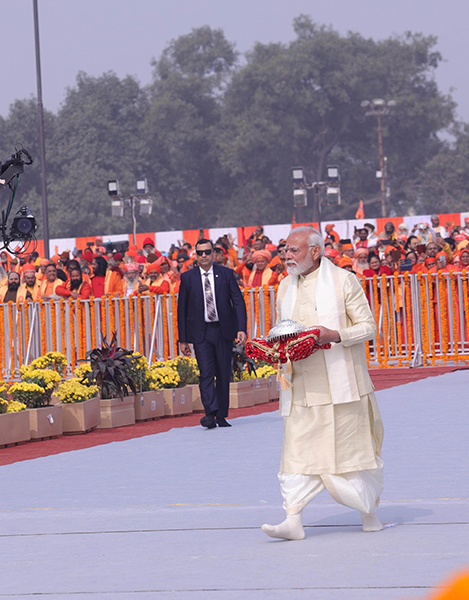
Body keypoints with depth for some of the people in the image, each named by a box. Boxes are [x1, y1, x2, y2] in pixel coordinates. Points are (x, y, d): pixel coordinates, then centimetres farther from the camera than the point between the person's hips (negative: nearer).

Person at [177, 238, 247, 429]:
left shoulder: (226, 274, 4)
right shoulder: (187, 277, 4)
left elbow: (238, 302, 2)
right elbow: (182, 309, 7)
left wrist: (242, 329, -10)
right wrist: (183, 339, 3)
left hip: (224, 330, 1)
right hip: (201, 333, -1)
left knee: (224, 374, 4)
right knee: (206, 373, -14)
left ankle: (221, 416, 12)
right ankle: (210, 414, -22)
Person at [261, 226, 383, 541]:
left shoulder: (343, 281, -4)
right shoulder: (285, 287, 13)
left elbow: (368, 326, -5)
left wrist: (335, 335, -21)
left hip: (339, 382, -4)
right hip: (301, 385, 4)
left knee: (349, 445, 3)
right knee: (299, 448, -4)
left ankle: (370, 510, 22)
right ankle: (293, 521, -9)